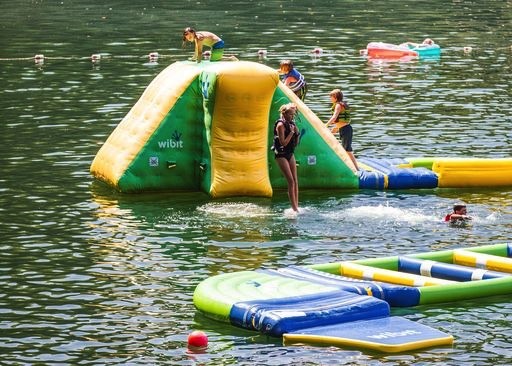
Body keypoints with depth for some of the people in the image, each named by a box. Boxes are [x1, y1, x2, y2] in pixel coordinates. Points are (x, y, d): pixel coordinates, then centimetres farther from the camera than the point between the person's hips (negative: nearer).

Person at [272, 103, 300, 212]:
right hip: (281, 155, -8)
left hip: (290, 154, 8)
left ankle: (296, 206, 6)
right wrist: (291, 132, -19)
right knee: (291, 181, -12)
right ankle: (294, 208, -11)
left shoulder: (291, 124, 8)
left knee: (295, 181, 3)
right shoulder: (280, 125, -15)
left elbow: (296, 143, 13)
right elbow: (283, 143, -22)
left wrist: (297, 133, -4)